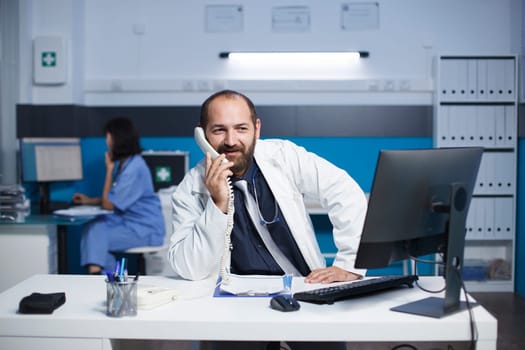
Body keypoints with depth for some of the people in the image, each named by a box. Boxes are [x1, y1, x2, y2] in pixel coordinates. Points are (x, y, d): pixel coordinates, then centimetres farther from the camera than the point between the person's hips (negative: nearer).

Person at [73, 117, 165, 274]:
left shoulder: (134, 168, -21)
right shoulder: (123, 163, 10)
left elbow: (108, 204, -15)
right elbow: (115, 200, 22)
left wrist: (109, 169, -10)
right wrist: (90, 200, 12)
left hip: (145, 229, -9)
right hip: (129, 221, 9)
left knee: (97, 236, -18)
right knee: (93, 228, -11)